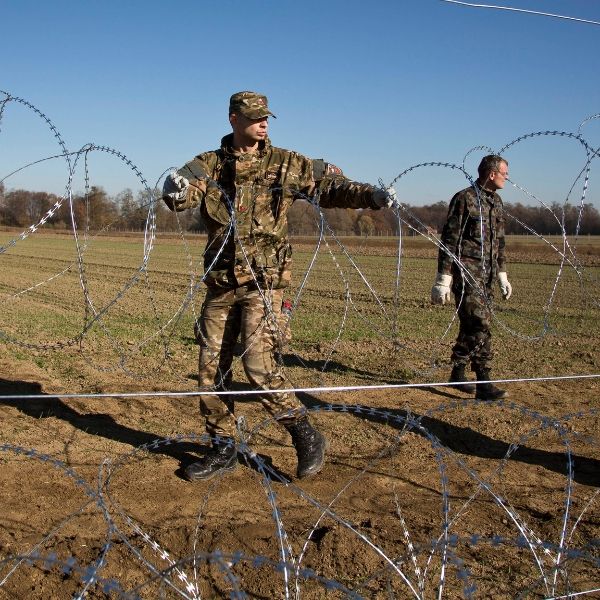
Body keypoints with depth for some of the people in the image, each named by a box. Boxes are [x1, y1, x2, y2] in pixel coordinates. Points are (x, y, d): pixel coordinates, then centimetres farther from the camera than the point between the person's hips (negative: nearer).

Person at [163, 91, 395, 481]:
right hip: (220, 283, 4)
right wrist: (175, 190, -36)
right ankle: (223, 448, 24)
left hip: (263, 281, -3)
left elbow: (330, 185, 4)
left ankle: (306, 437, 5)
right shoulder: (209, 165, 5)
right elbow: (183, 196, -11)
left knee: (259, 363, -14)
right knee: (211, 367, 7)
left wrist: (371, 195, -14)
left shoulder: (286, 164, 2)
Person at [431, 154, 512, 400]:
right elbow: (449, 240, -11)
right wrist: (442, 280, -14)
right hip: (466, 271, -8)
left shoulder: (496, 202, 16)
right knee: (480, 324, -13)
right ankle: (484, 383, -12)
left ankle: (458, 373, 24)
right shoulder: (465, 199, -9)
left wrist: (502, 276, 21)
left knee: (470, 325, 12)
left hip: (487, 274, 8)